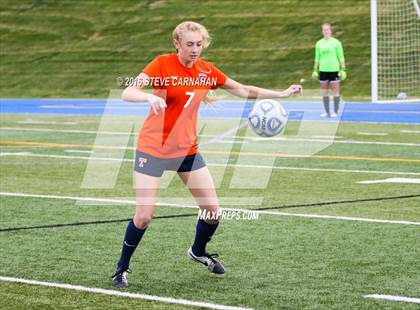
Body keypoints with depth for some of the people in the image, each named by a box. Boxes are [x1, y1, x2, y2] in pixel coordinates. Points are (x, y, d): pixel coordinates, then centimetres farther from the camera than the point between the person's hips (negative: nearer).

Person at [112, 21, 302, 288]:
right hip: (153, 149, -5)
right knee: (144, 217, -11)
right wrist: (150, 97, -43)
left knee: (213, 210, 2)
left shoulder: (207, 70, 1)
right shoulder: (162, 64, -14)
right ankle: (122, 268, 12)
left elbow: (243, 90, 13)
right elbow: (127, 93, -23)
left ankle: (198, 252, 32)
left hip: (188, 150, 5)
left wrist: (281, 94, 8)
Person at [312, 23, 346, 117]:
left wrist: (343, 70, -5)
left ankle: (335, 112, 4)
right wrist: (315, 70, 10)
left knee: (335, 92, -2)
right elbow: (317, 58, 14)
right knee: (324, 92, 5)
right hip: (323, 70, 3)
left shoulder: (336, 42, -1)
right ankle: (327, 112, 13)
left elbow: (341, 57, 1)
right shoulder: (319, 43, 8)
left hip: (334, 70, -3)